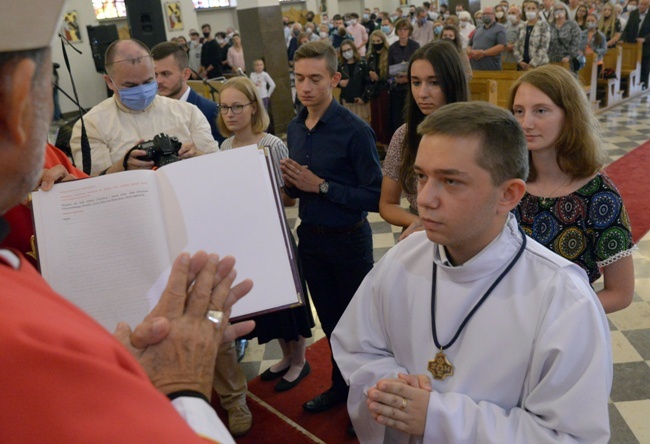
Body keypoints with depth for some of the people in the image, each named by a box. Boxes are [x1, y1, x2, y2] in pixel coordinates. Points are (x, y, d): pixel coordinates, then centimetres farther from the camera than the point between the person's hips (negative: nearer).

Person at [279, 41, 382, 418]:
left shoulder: (354, 130, -19)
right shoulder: (295, 128, 3)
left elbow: (375, 197, -21)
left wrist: (322, 186, -23)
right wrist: (291, 183, -9)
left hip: (348, 239, -6)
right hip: (310, 237, 7)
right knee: (329, 318, 22)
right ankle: (341, 384, 43)